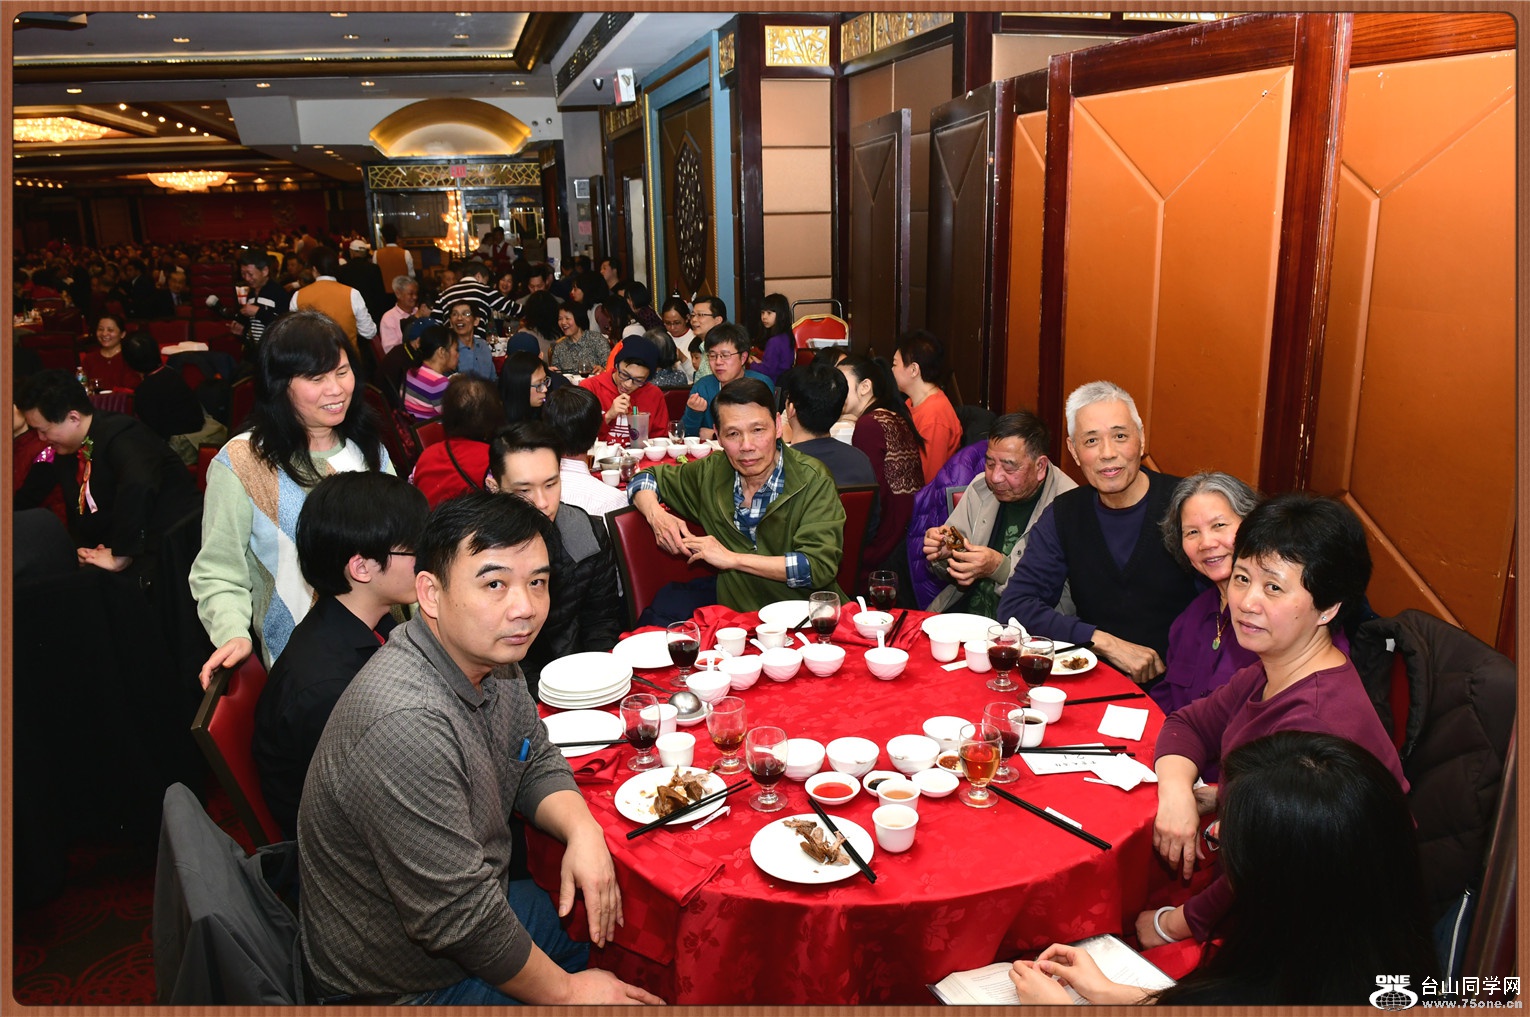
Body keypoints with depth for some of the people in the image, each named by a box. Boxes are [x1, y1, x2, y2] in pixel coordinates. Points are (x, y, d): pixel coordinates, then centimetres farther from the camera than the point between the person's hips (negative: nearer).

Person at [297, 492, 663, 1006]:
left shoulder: (489, 657, -7)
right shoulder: (406, 723, -34)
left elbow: (537, 763, 7)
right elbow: (457, 917, -29)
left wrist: (583, 829, -13)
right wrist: (566, 991, -16)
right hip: (400, 986, -7)